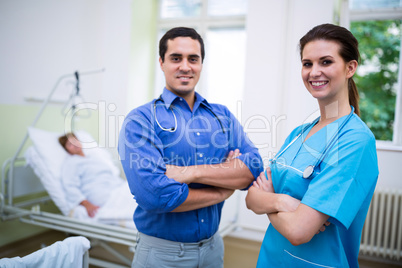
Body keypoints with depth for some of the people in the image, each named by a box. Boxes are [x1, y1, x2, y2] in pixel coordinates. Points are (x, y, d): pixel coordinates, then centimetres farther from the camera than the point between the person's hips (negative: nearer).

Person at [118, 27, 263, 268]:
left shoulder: (223, 116, 2)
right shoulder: (140, 120, -13)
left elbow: (254, 168, -10)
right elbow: (154, 194, -25)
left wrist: (193, 172, -23)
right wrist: (222, 192, -14)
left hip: (213, 247, 4)